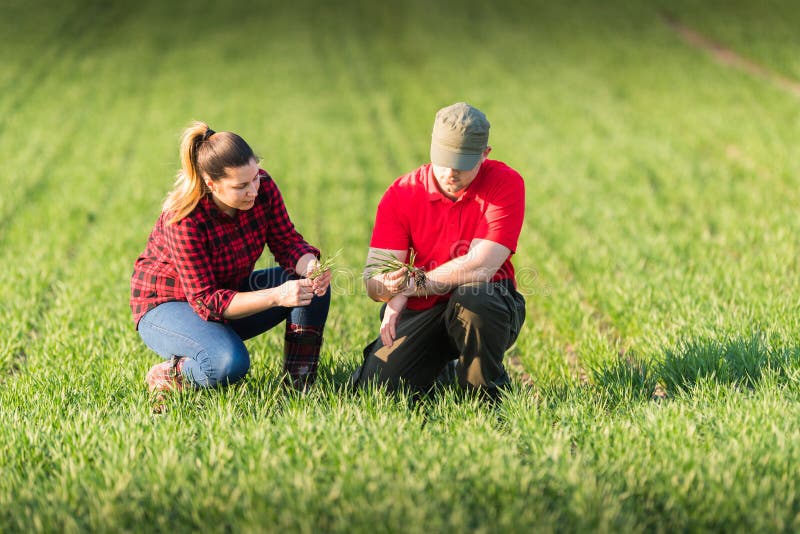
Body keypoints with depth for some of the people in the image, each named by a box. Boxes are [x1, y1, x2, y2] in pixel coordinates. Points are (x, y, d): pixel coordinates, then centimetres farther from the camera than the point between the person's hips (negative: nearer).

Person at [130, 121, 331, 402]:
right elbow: (206, 302, -31)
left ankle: (300, 384, -9)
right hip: (167, 304, -7)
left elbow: (287, 242, -9)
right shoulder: (184, 220, -33)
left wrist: (310, 266, -33)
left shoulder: (262, 187, -17)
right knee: (230, 363, -37)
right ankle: (171, 373, -6)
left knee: (313, 285, -17)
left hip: (231, 290, 7)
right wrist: (275, 296, -42)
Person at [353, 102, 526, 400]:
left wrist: (411, 286, -16)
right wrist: (390, 288, -34)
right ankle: (441, 368, 19)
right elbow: (374, 281, -9)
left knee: (472, 297, -38)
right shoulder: (401, 194, -4)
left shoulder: (506, 184, -12)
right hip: (419, 311, 3)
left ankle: (488, 393, -10)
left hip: (485, 303, -3)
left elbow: (480, 267, -22)